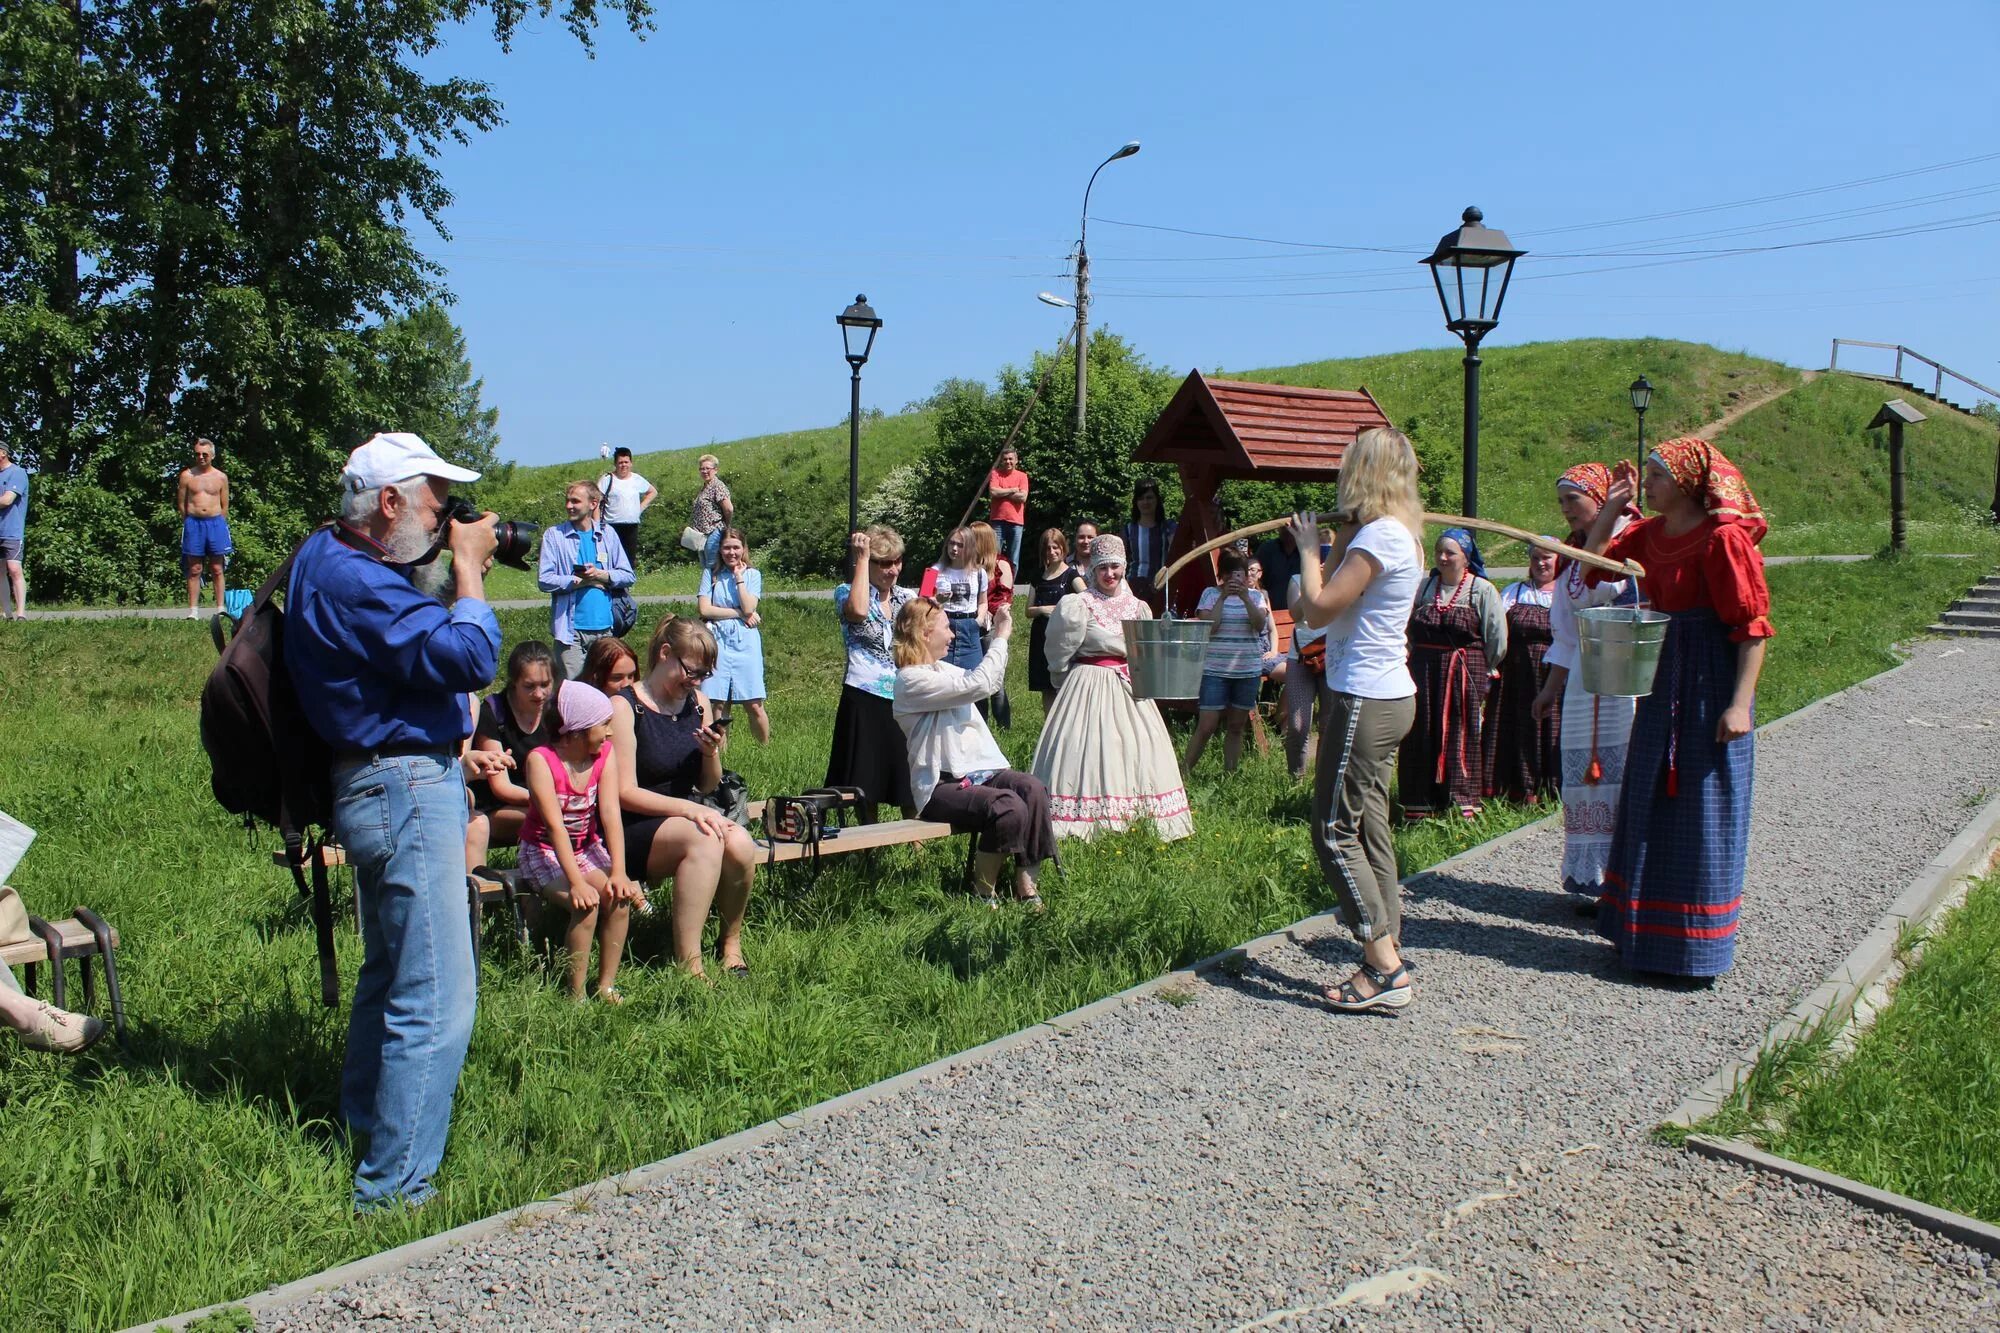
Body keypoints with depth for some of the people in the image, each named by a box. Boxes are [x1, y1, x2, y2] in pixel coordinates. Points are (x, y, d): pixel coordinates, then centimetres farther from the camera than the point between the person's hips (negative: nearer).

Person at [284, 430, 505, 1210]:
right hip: (405, 792, -11)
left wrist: (462, 567, 6)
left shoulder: (330, 559, 13)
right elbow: (468, 659, -24)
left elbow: (423, 651, 18)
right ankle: (394, 1189, -2)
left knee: (391, 972, 25)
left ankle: (364, 1127, 40)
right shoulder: (353, 583, -21)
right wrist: (468, 568, -13)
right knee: (436, 999, -8)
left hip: (392, 787, 11)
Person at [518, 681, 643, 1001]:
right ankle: (574, 995, -16)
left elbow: (611, 814, -15)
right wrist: (576, 882, -37)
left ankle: (607, 985, -10)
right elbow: (554, 824, -28)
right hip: (544, 853, -5)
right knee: (587, 903, -29)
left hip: (587, 848, 5)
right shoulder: (541, 759, -19)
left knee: (619, 896, -23)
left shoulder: (605, 754, -5)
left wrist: (619, 872, -27)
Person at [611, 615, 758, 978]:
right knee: (704, 839, -35)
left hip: (688, 818, 6)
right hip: (636, 830, -5)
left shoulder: (697, 703, 8)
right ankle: (688, 964, -30)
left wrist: (711, 753, -7)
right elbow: (625, 792, -14)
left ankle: (731, 941, -2)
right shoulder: (624, 707, -10)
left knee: (740, 845, -26)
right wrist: (688, 809, -24)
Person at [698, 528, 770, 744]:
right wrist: (739, 614, -6)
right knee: (719, 703, -1)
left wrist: (739, 576, -5)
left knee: (754, 704, -3)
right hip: (718, 641, 0)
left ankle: (766, 749, 11)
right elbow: (705, 609, -4)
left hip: (746, 643, 0)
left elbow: (748, 608, -8)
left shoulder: (753, 574, 7)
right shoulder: (710, 574, 8)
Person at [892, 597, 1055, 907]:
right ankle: (984, 892, -10)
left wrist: (999, 635, 26)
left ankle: (1026, 883, -18)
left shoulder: (943, 668, 18)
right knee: (1010, 809, -32)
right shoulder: (911, 680, -11)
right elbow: (978, 685, -20)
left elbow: (990, 683, 34)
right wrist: (1001, 637, -11)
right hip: (941, 785, -8)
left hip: (980, 770, 8)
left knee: (1033, 789, -22)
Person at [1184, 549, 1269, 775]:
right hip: (1215, 670, -3)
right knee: (1207, 727, -6)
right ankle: (1185, 772, 2)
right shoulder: (1211, 594, 1)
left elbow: (1260, 624, -9)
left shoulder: (1255, 596, 8)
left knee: (1236, 727, 9)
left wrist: (1245, 598, -21)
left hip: (1248, 671, 3)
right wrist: (1223, 598, -16)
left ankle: (1229, 775, 17)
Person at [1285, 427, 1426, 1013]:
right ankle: (1388, 960, 15)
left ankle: (1384, 967, -5)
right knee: (1370, 829, 12)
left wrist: (1308, 547, -6)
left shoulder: (1380, 534, -16)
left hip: (1364, 700, -10)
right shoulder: (1399, 533, 15)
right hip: (1387, 696, 10)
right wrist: (1338, 543, 8)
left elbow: (1318, 609, -19)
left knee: (1335, 831, -6)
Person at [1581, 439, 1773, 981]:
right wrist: (1613, 507, 7)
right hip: (1662, 682, 8)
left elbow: (1754, 626, -17)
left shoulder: (1723, 539, -15)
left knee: (1704, 816, 0)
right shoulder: (1650, 534, 7)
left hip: (1711, 688, -8)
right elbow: (1595, 566, 17)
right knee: (1653, 809, 14)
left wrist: (1740, 703, -22)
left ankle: (1698, 948, 11)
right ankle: (1648, 937, 27)